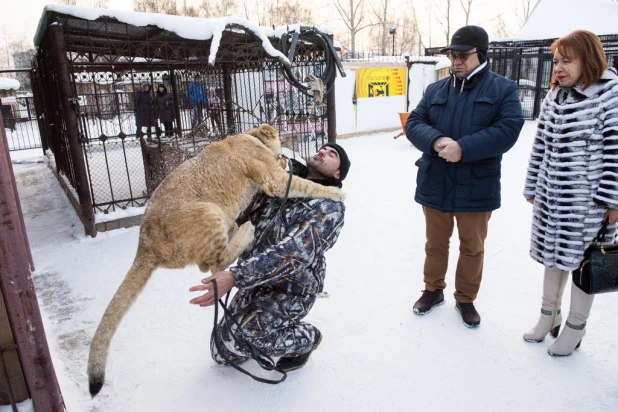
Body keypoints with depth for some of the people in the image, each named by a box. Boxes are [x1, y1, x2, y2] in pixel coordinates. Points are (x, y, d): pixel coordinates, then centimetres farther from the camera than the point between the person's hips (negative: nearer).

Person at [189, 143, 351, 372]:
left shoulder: (329, 207, -18)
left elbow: (294, 253, -30)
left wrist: (235, 277, -37)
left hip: (290, 290, -6)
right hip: (256, 282, 7)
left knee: (239, 338, -25)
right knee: (224, 352, 11)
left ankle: (306, 338, 2)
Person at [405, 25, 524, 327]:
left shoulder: (503, 89, -1)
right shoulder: (435, 90, 9)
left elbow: (508, 129, -13)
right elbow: (414, 123, 0)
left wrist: (463, 148, -24)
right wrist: (437, 141, -21)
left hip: (477, 188, -2)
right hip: (434, 185, 3)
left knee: (472, 248, 13)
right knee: (435, 244, 17)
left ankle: (466, 299, 33)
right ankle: (433, 290, 38)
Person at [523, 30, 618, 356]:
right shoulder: (553, 97, 7)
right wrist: (532, 188, 12)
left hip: (588, 200, -5)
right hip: (551, 195, 6)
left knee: (583, 261, 7)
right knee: (553, 256, 16)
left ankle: (575, 329, 25)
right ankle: (549, 316, 35)